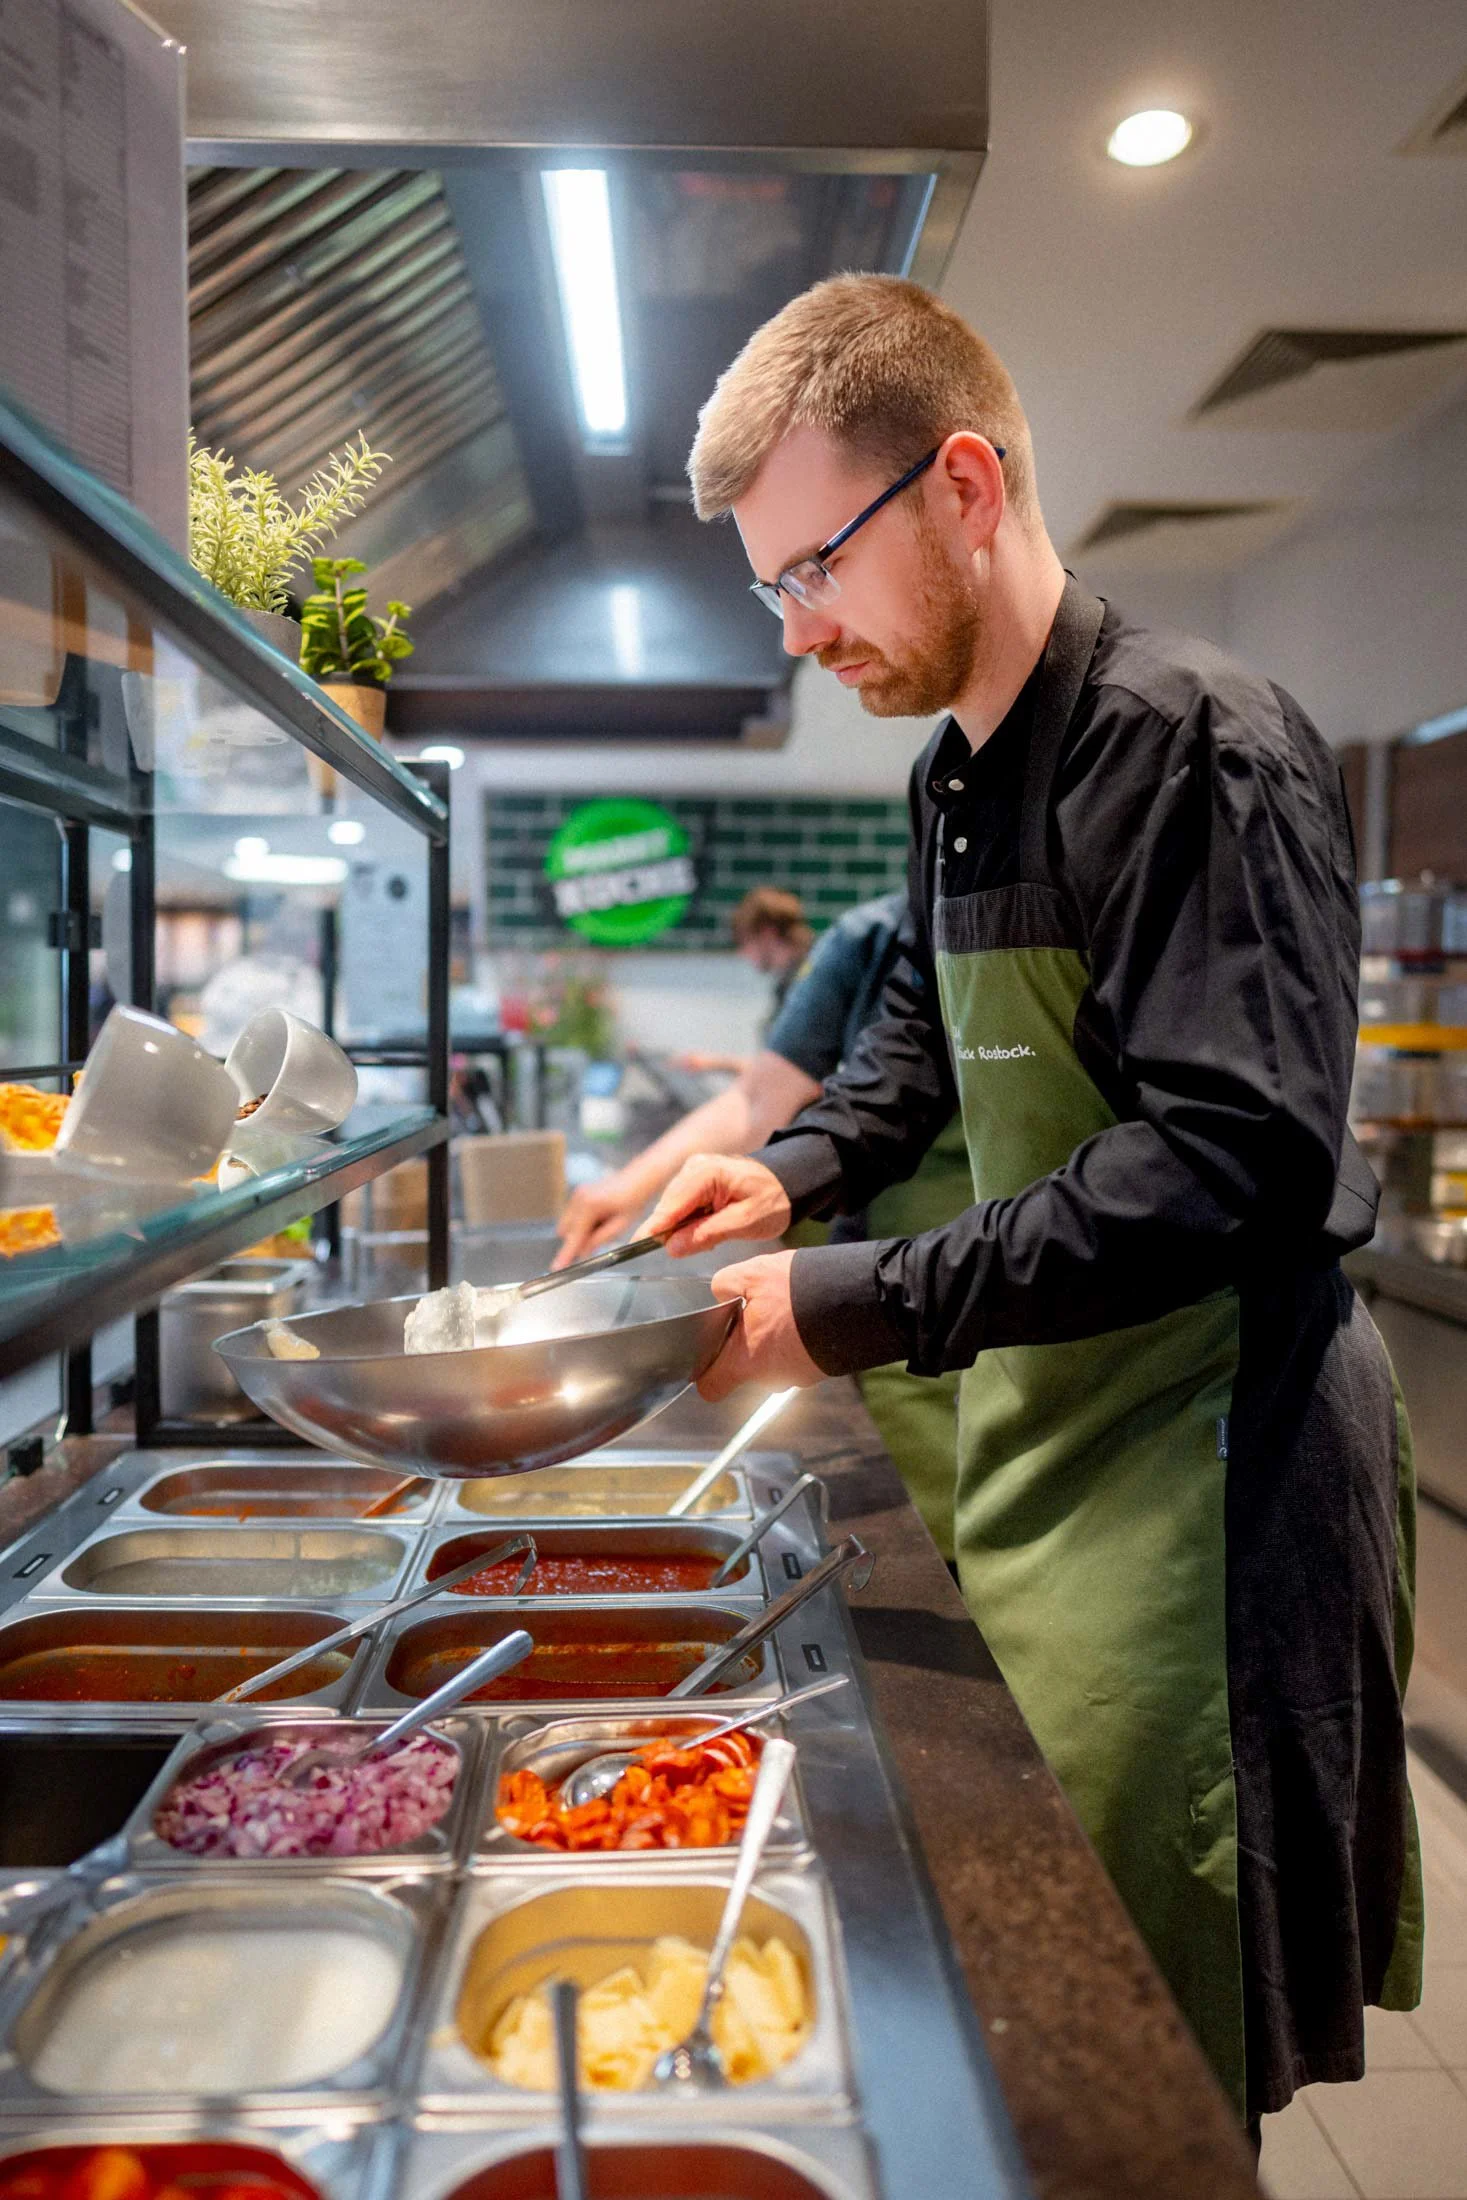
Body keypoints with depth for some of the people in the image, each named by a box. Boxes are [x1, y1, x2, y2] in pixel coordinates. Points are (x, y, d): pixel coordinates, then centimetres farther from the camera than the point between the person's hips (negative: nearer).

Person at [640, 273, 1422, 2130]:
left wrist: (852, 1310, -24)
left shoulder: (1203, 748, -19)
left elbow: (1225, 1165, -25)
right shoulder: (952, 773, 9)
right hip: (1041, 1415, 8)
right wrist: (796, 1171, 3)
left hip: (1205, 1435, -7)